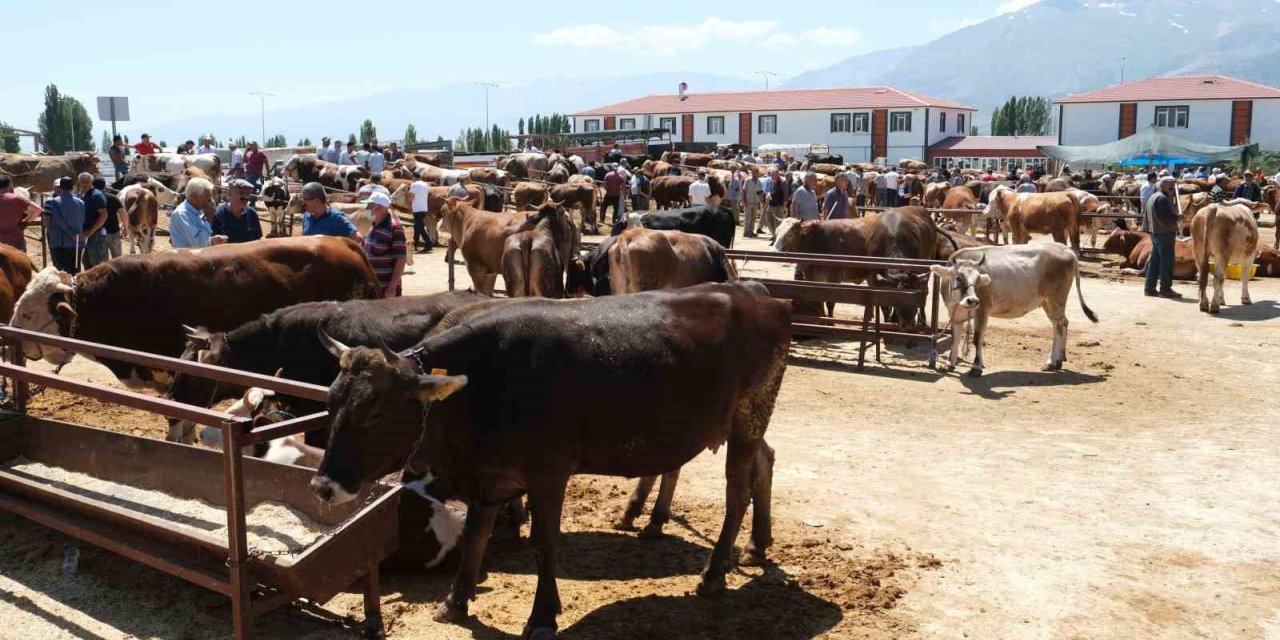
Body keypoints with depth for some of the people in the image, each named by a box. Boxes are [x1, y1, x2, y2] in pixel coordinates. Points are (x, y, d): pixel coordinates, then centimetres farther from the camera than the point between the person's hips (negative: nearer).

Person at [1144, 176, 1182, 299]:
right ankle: (1165, 289, -3)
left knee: (1154, 261, 12)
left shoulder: (1153, 197, 17)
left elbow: (1148, 218, 22)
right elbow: (1166, 218, -22)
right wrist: (1178, 217, -11)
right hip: (1165, 233, -11)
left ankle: (1149, 288, 15)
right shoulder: (1162, 198, -15)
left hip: (1155, 233, 11)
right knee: (1167, 262, -6)